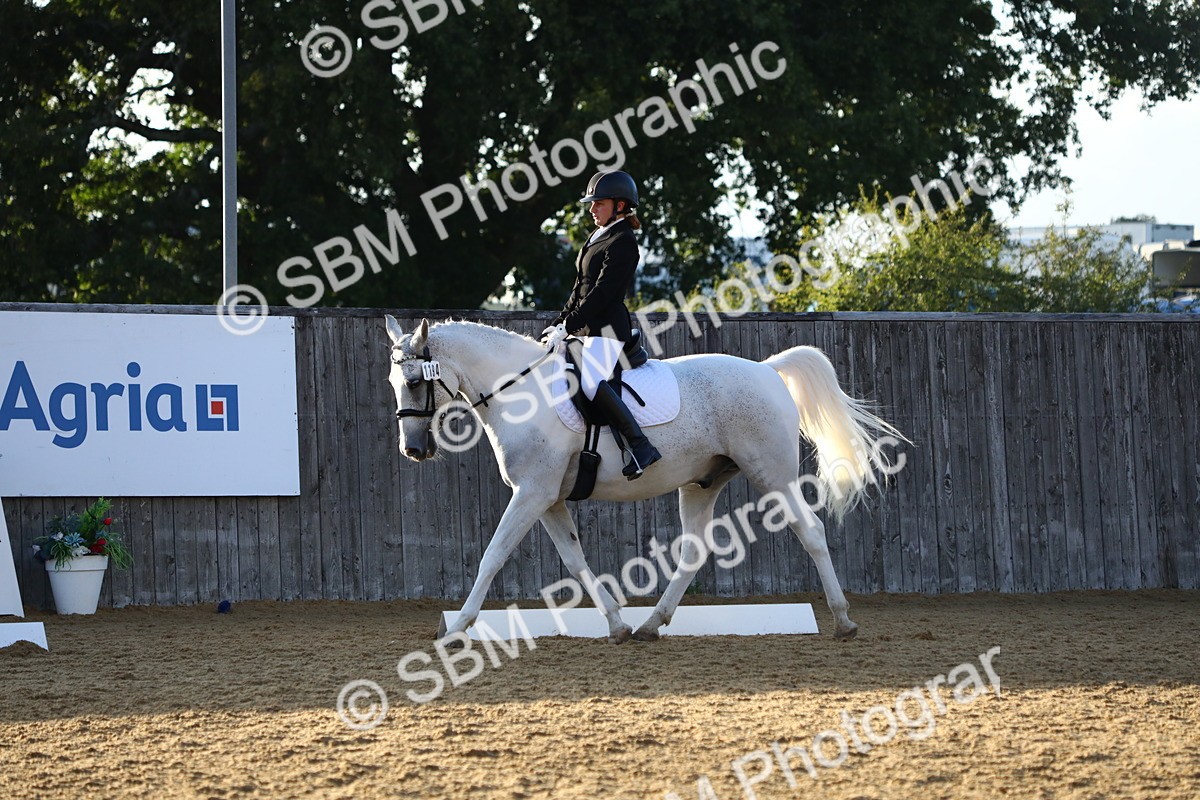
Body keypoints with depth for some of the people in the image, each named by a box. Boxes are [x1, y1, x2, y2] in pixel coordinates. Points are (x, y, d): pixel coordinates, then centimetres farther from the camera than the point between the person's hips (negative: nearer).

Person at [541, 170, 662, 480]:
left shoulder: (623, 242, -10)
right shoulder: (596, 238, 20)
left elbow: (602, 293, -17)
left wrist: (566, 327, -20)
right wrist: (556, 326, 14)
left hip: (607, 326, -11)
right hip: (585, 327, 11)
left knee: (591, 382, -31)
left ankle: (642, 447, -29)